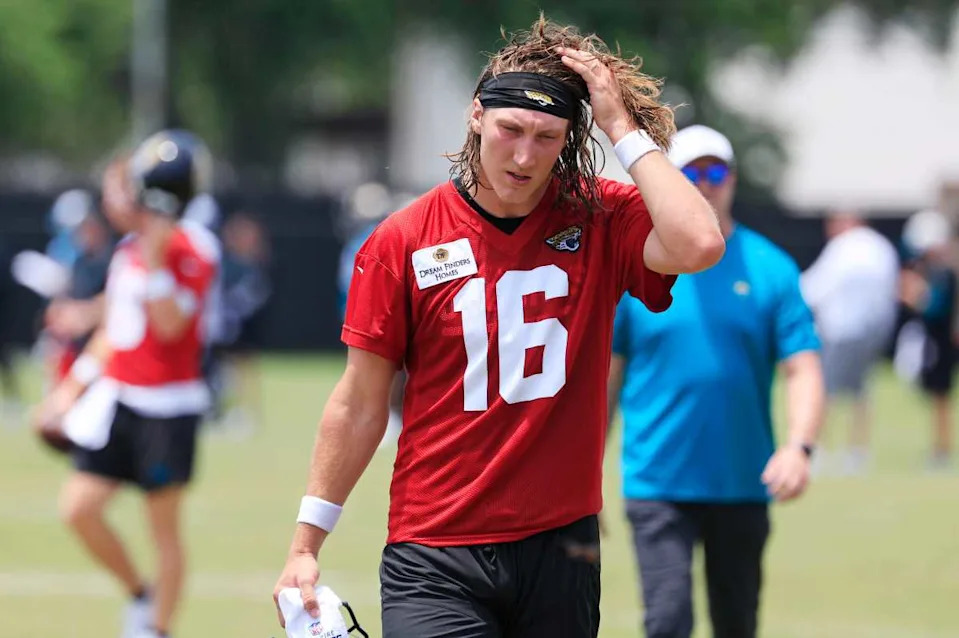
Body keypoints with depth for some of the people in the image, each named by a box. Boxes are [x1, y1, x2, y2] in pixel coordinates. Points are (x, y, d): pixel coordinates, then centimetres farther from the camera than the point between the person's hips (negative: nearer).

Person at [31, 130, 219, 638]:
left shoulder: (191, 250, -13)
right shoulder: (128, 248, 10)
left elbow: (170, 325, -23)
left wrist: (155, 261, -29)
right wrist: (71, 389, 20)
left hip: (166, 407, -7)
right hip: (115, 398, 7)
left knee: (163, 527, 2)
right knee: (79, 508, -1)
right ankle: (140, 595, 19)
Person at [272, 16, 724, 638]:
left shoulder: (604, 220, 0)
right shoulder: (403, 240, -2)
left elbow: (698, 245, -22)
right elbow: (360, 404, 5)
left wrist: (623, 126, -14)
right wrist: (306, 544, 4)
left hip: (560, 546, 2)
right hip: (433, 558, -1)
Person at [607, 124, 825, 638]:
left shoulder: (770, 268, 2)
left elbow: (803, 370, -2)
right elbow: (606, 376, 6)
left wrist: (798, 446, -21)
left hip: (742, 486, 2)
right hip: (657, 482, -2)